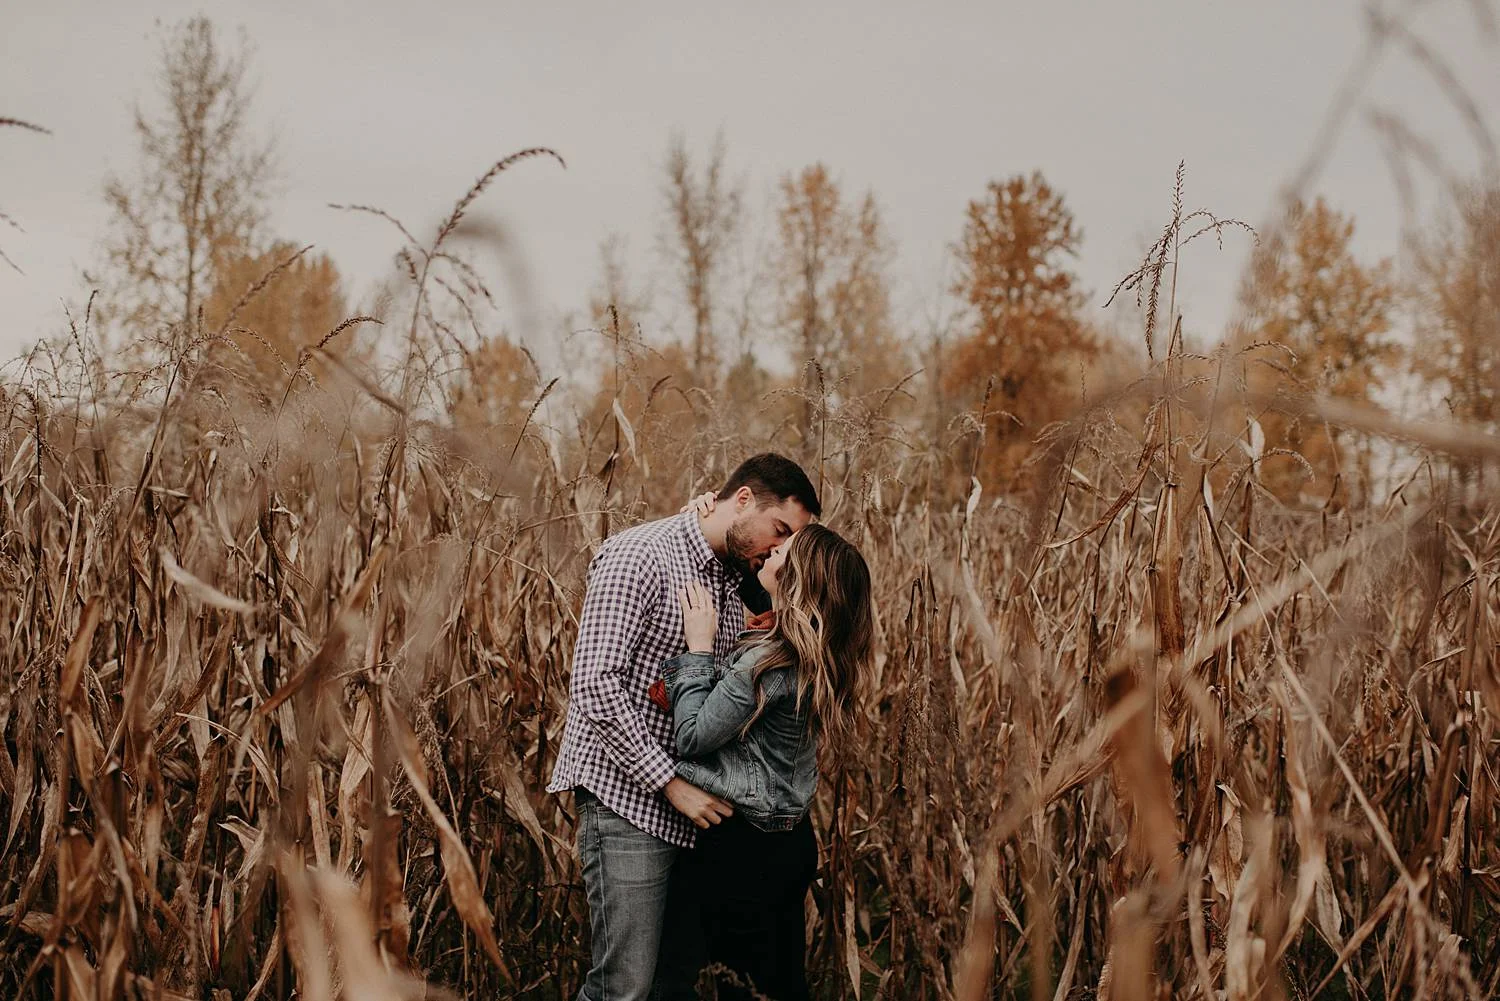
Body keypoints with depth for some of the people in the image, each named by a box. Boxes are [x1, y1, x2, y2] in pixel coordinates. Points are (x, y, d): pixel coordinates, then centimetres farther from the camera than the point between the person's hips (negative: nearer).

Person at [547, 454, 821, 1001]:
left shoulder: (733, 577, 15)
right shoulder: (638, 555, -11)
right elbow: (596, 684, -19)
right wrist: (670, 782, -18)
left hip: (686, 803, 9)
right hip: (626, 795, -8)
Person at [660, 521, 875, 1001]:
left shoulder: (770, 660, -24)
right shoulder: (819, 653, 2)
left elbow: (692, 736, -18)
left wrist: (698, 647, -13)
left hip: (744, 849, -9)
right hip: (790, 840, 9)